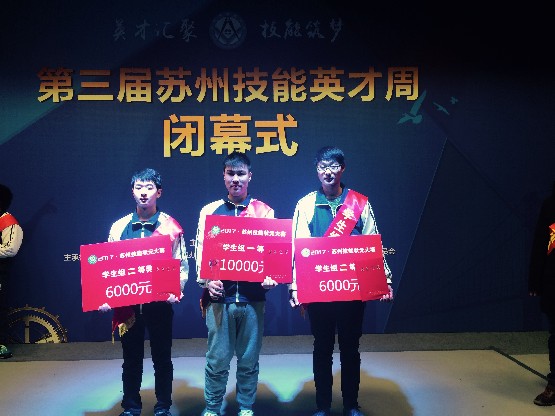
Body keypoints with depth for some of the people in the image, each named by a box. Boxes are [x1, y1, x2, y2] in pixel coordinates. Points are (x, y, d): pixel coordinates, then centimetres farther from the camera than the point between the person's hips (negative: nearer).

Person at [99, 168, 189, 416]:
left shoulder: (171, 226, -2)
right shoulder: (119, 227, 5)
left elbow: (182, 265, -2)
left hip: (160, 302, -2)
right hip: (127, 302, 2)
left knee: (162, 357, 9)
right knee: (131, 358, 13)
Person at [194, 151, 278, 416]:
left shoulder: (264, 211, 5)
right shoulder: (210, 211, 6)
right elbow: (201, 250, 3)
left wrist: (271, 277, -15)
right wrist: (207, 281, -12)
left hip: (253, 296, 0)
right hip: (220, 296, 0)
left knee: (249, 358, 10)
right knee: (217, 358, 5)